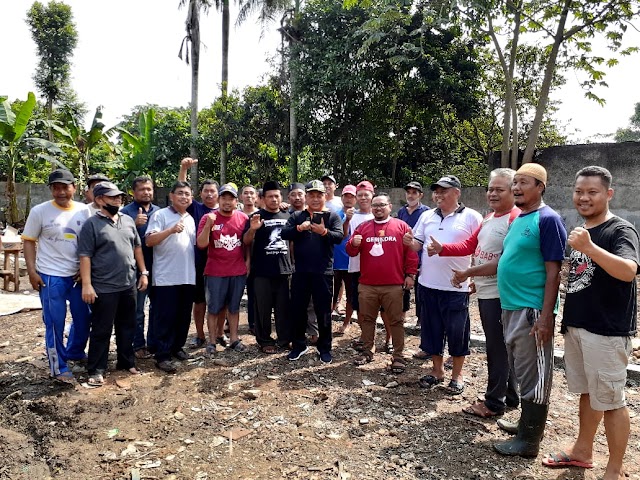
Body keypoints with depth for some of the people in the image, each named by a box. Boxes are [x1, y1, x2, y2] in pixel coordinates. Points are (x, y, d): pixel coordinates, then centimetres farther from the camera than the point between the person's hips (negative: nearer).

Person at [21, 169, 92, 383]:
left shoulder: (84, 211, 1)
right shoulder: (40, 211, -6)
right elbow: (29, 241, -2)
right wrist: (32, 271, -8)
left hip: (79, 275, 4)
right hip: (51, 276, -4)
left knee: (84, 318, 16)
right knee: (55, 323, 4)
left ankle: (74, 352, 40)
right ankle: (58, 368, 18)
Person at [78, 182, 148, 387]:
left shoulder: (128, 221, 10)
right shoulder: (91, 224, -8)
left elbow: (137, 248, 15)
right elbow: (85, 256, -11)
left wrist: (143, 272, 10)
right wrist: (86, 284, -16)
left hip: (128, 285, 6)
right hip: (104, 288, -6)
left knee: (127, 327, 16)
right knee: (101, 331, 4)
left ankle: (126, 361, 30)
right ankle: (96, 370, 16)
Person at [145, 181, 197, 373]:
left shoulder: (190, 219, 16)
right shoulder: (160, 215, -4)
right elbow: (149, 240, -15)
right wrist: (171, 230, -24)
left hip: (188, 276, 6)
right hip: (166, 277, -6)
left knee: (184, 316, 13)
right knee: (165, 317, -1)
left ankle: (177, 347, 28)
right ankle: (162, 355, 6)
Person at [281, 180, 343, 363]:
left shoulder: (332, 216, 2)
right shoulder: (297, 216, 8)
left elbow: (339, 237, -12)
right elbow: (284, 234, -5)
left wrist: (324, 232, -30)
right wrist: (299, 228, -22)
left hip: (323, 272, -2)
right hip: (300, 271, 2)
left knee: (323, 311, 6)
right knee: (297, 309, 10)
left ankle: (324, 348, 21)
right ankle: (299, 345, 26)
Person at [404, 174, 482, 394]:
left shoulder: (471, 217, -4)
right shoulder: (427, 216, 10)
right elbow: (418, 245, 13)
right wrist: (411, 242, -9)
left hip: (456, 287, -4)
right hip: (428, 285, 5)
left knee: (457, 332, 6)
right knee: (431, 329, 13)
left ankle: (457, 375, 24)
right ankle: (437, 370, 30)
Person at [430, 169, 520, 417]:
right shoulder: (489, 218, 13)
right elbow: (470, 245, 16)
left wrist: (468, 273, -17)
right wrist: (442, 249, 2)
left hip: (499, 294, -9)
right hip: (485, 292, 9)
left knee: (497, 349, 3)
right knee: (501, 347, 19)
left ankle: (494, 402, 17)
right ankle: (510, 395, 34)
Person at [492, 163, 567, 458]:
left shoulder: (547, 219, -12)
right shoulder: (518, 220, 13)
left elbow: (554, 271, -17)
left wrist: (545, 317, -21)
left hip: (532, 311, -9)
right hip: (511, 308, 9)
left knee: (533, 377, 3)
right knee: (521, 373, 19)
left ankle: (529, 441, 15)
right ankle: (526, 423, 35)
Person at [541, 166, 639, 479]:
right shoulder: (579, 231, 11)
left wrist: (589, 248, -44)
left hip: (607, 331, -7)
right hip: (575, 326, 7)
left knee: (610, 401, 2)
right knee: (587, 392, 19)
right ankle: (583, 451, 33)